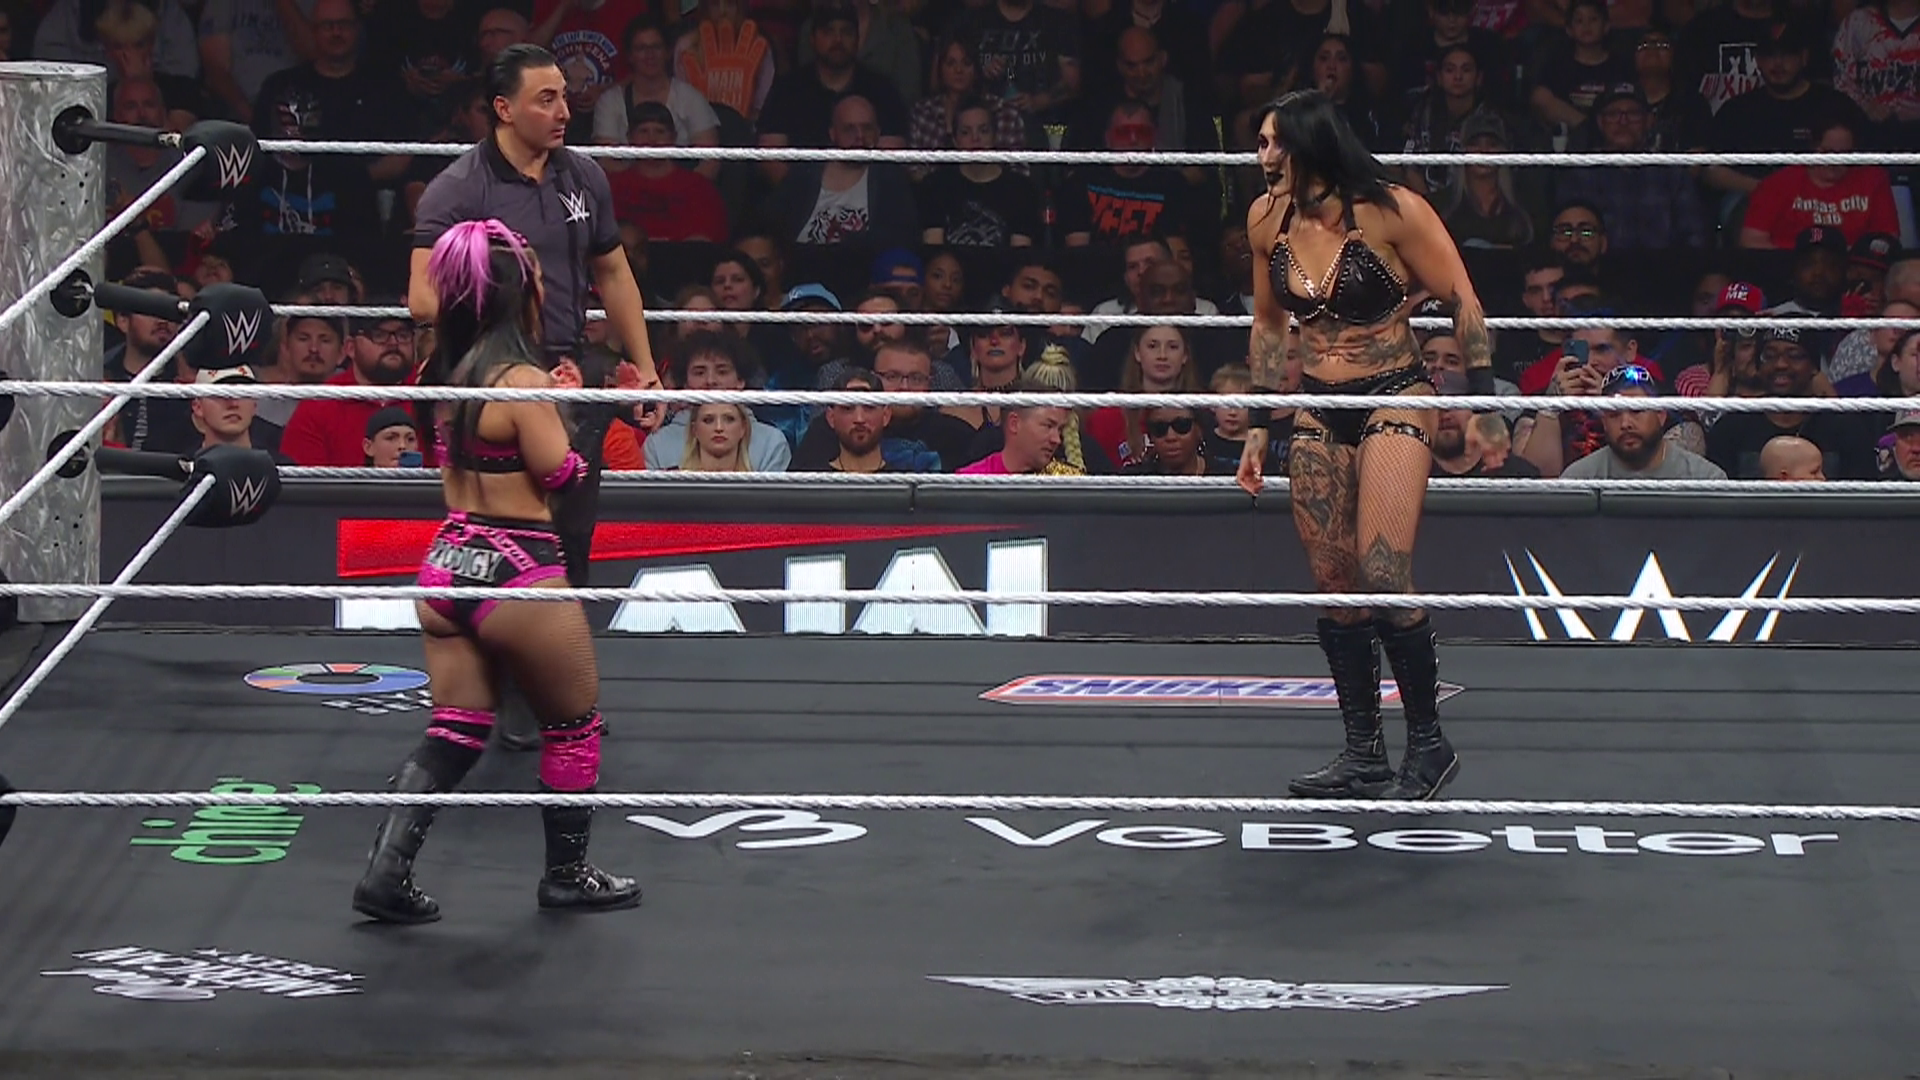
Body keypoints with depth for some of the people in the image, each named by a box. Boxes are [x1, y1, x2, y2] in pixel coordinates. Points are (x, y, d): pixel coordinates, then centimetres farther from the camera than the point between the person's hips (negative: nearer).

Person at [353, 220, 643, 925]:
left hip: (448, 568, 8)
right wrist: (559, 408, 2)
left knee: (454, 731, 13)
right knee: (574, 726, 12)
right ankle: (567, 875, 23)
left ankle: (386, 872, 2)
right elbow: (563, 476, -13)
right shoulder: (523, 382, -18)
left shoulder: (448, 372, 6)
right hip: (519, 575, -8)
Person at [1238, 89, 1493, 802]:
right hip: (1318, 414, 6)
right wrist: (1258, 426, 14)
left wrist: (1482, 397, -10)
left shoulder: (1390, 211, -14)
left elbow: (1462, 303, -6)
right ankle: (1363, 754, 14)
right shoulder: (1267, 218, 2)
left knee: (1383, 579, -16)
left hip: (1394, 401, -6)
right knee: (1334, 589, 4)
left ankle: (1429, 744, -2)